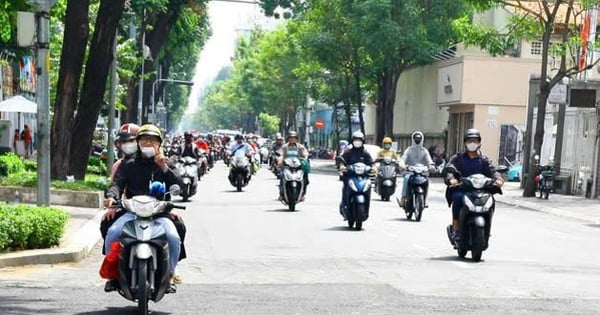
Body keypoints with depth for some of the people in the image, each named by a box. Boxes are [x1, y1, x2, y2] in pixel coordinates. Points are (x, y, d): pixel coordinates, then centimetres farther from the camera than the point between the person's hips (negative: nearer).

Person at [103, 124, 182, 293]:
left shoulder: (165, 165, 17)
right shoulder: (128, 165, 16)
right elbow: (117, 183, 0)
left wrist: (165, 169, -8)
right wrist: (111, 196, -23)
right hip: (133, 212, 0)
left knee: (173, 238, -28)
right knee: (112, 233, -27)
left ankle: (169, 275, -7)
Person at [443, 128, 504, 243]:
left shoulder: (483, 160, 17)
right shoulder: (458, 158, 12)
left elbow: (492, 171, 1)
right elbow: (449, 168, -5)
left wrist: (498, 179, -23)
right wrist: (451, 179, -29)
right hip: (460, 189, -2)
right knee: (458, 198, -34)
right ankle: (456, 229, -27)